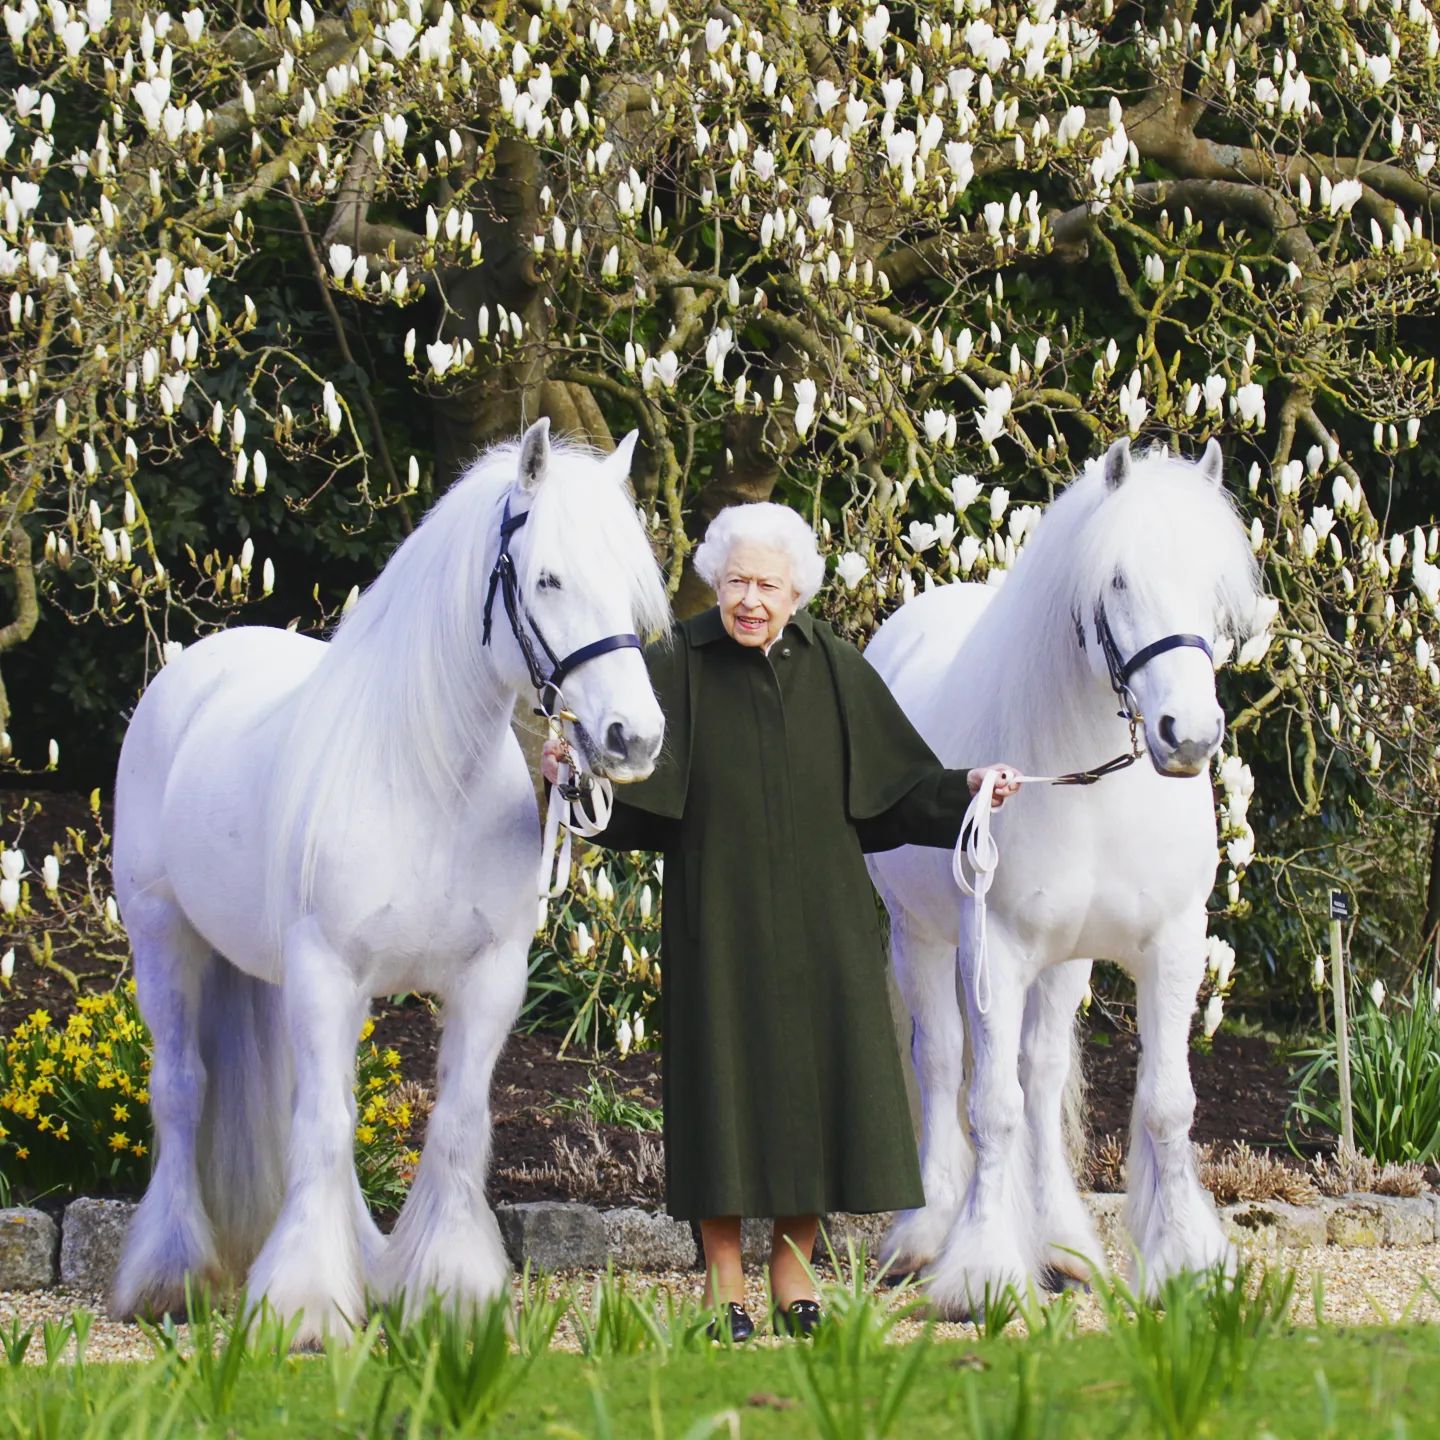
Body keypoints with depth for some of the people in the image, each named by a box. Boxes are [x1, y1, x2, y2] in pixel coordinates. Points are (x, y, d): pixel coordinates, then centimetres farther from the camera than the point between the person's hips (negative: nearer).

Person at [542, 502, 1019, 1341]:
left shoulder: (836, 670, 4)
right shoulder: (679, 668, -3)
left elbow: (897, 785, 7)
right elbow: (629, 784, -10)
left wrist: (966, 789, -8)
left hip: (820, 918, 2)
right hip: (720, 917, -2)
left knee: (817, 1072, 4)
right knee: (725, 1074, -1)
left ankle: (794, 1265, 17)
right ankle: (723, 1279, 9)